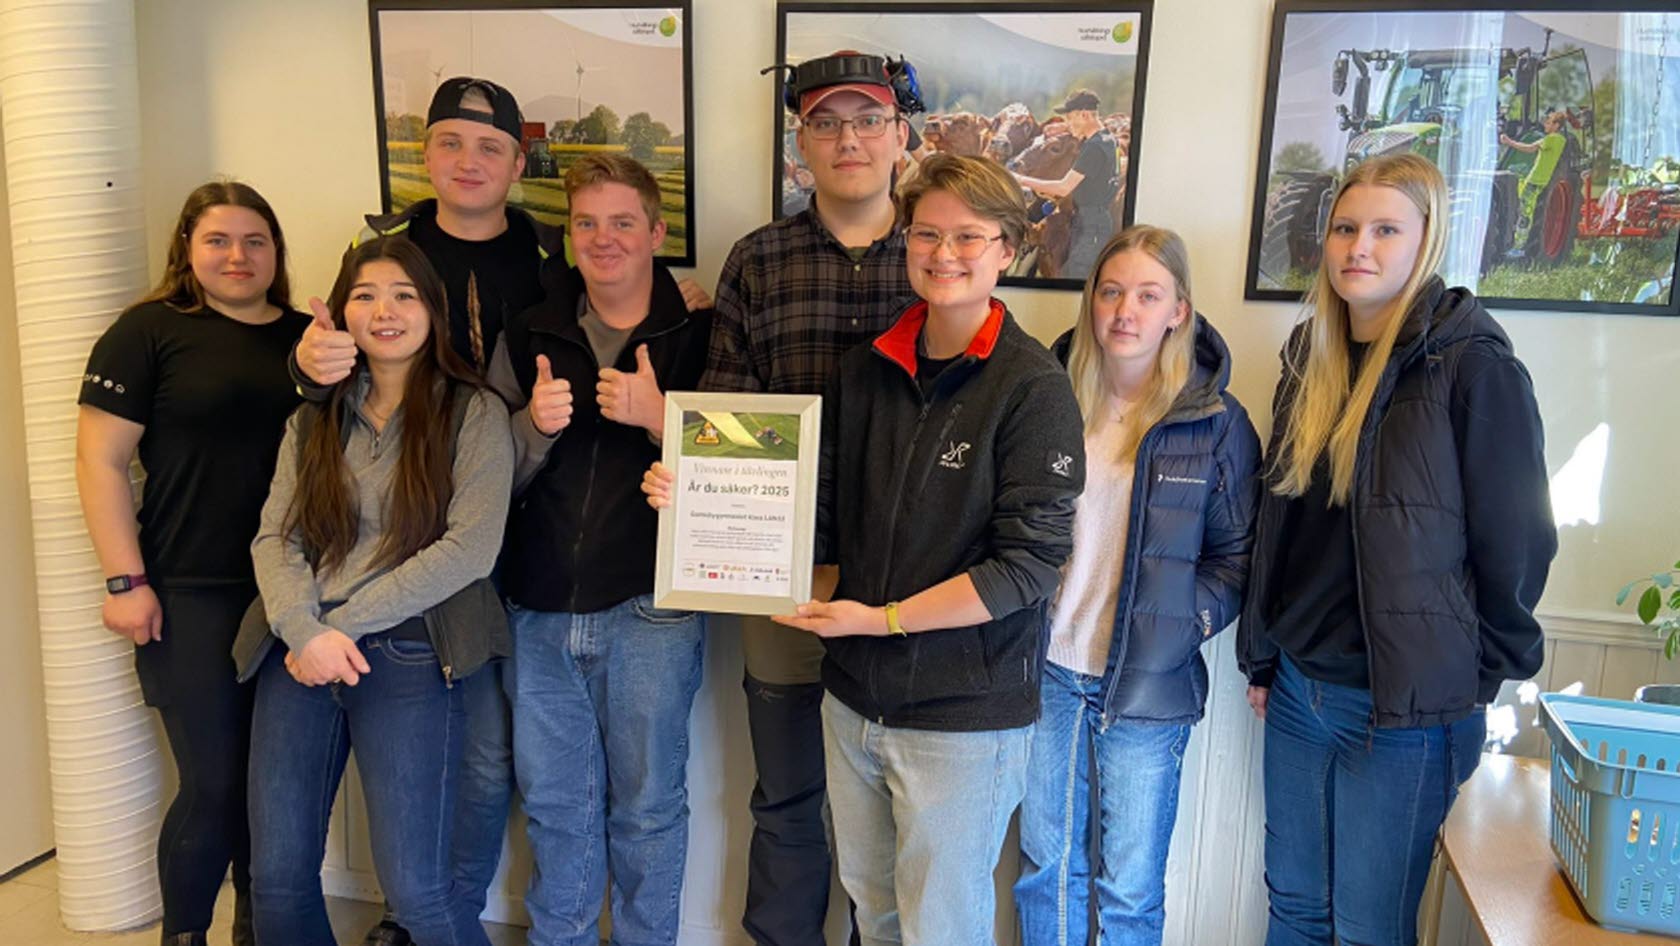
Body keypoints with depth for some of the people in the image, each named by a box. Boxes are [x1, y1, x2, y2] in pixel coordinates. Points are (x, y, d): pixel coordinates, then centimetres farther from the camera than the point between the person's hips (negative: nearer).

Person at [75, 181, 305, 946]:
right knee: (214, 783, 0)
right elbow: (100, 460, -5)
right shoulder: (150, 331, -2)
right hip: (192, 598, -4)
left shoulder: (309, 336, 10)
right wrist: (125, 581, -10)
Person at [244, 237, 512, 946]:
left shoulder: (473, 413, -1)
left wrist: (346, 624, -12)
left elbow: (471, 548, -11)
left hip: (408, 654, -4)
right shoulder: (315, 416, 13)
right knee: (277, 879, 11)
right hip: (302, 655, 5)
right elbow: (274, 537, 6)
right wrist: (306, 631, -13)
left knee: (416, 888, -4)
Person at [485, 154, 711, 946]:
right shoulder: (527, 338, 7)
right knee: (553, 800, 18)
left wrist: (661, 418, -21)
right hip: (541, 608, 4)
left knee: (646, 803, 11)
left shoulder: (698, 337, -4)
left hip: (649, 609, -3)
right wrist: (534, 424, -12)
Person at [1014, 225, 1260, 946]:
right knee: (1045, 866, 17)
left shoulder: (1215, 422, -4)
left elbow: (1238, 554, 2)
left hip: (1148, 687, -2)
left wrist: (1196, 618, -13)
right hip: (1047, 671, 2)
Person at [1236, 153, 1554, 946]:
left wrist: (1478, 673, -2)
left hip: (1406, 707, -6)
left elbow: (1517, 540, -10)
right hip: (1298, 688, 6)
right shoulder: (1311, 360, 8)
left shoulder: (1472, 366, -12)